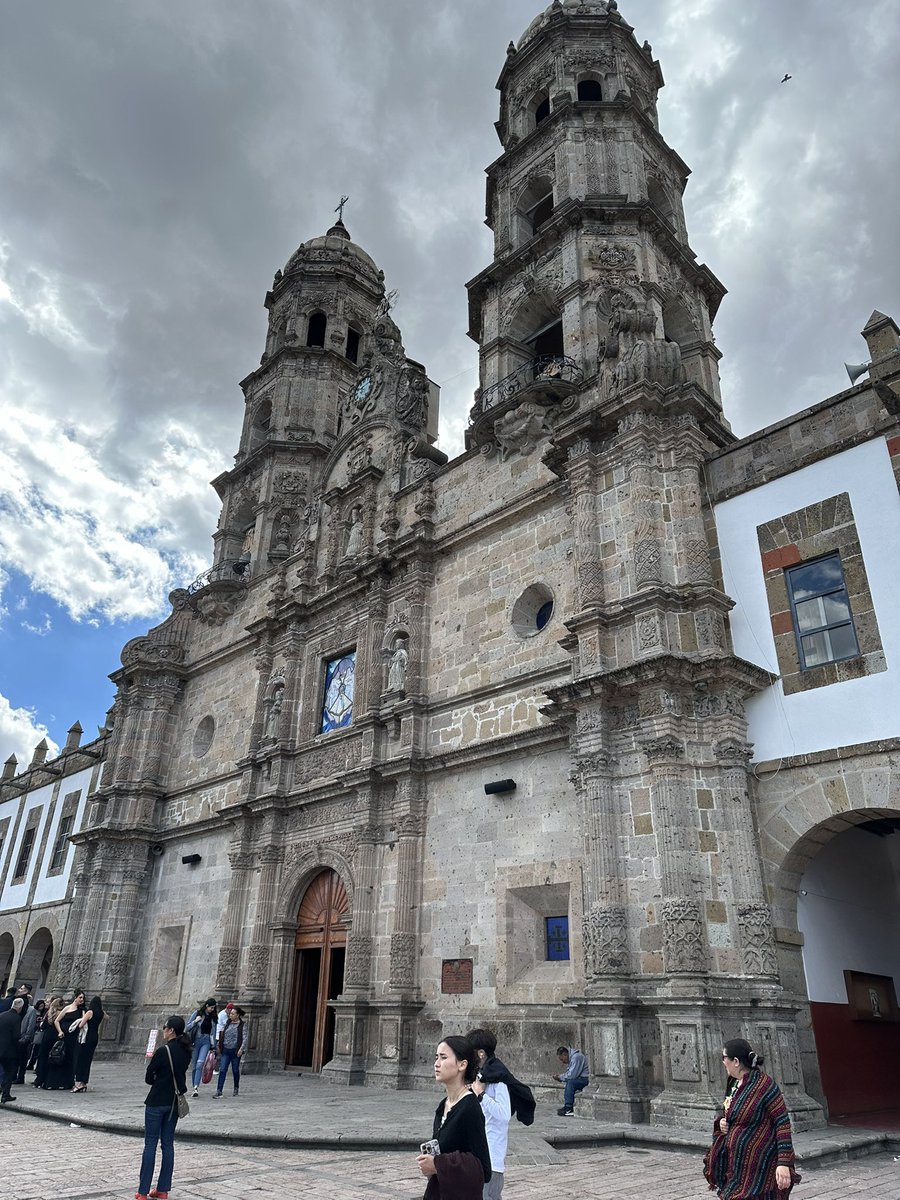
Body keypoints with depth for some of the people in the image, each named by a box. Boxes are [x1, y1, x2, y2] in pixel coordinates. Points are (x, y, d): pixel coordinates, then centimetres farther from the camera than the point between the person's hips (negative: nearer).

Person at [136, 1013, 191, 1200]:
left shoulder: (163, 1051, -18)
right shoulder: (186, 1051, 2)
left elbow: (148, 1077, -10)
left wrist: (157, 1081, 8)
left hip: (157, 1102, -6)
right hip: (175, 1102, 6)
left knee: (150, 1144, 2)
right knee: (168, 1144, 12)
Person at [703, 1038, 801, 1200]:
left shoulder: (764, 1085, -17)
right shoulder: (733, 1084, 6)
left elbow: (783, 1123, -17)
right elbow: (724, 1111, 20)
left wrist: (784, 1163, -21)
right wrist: (720, 1121, -2)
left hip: (758, 1165, -7)